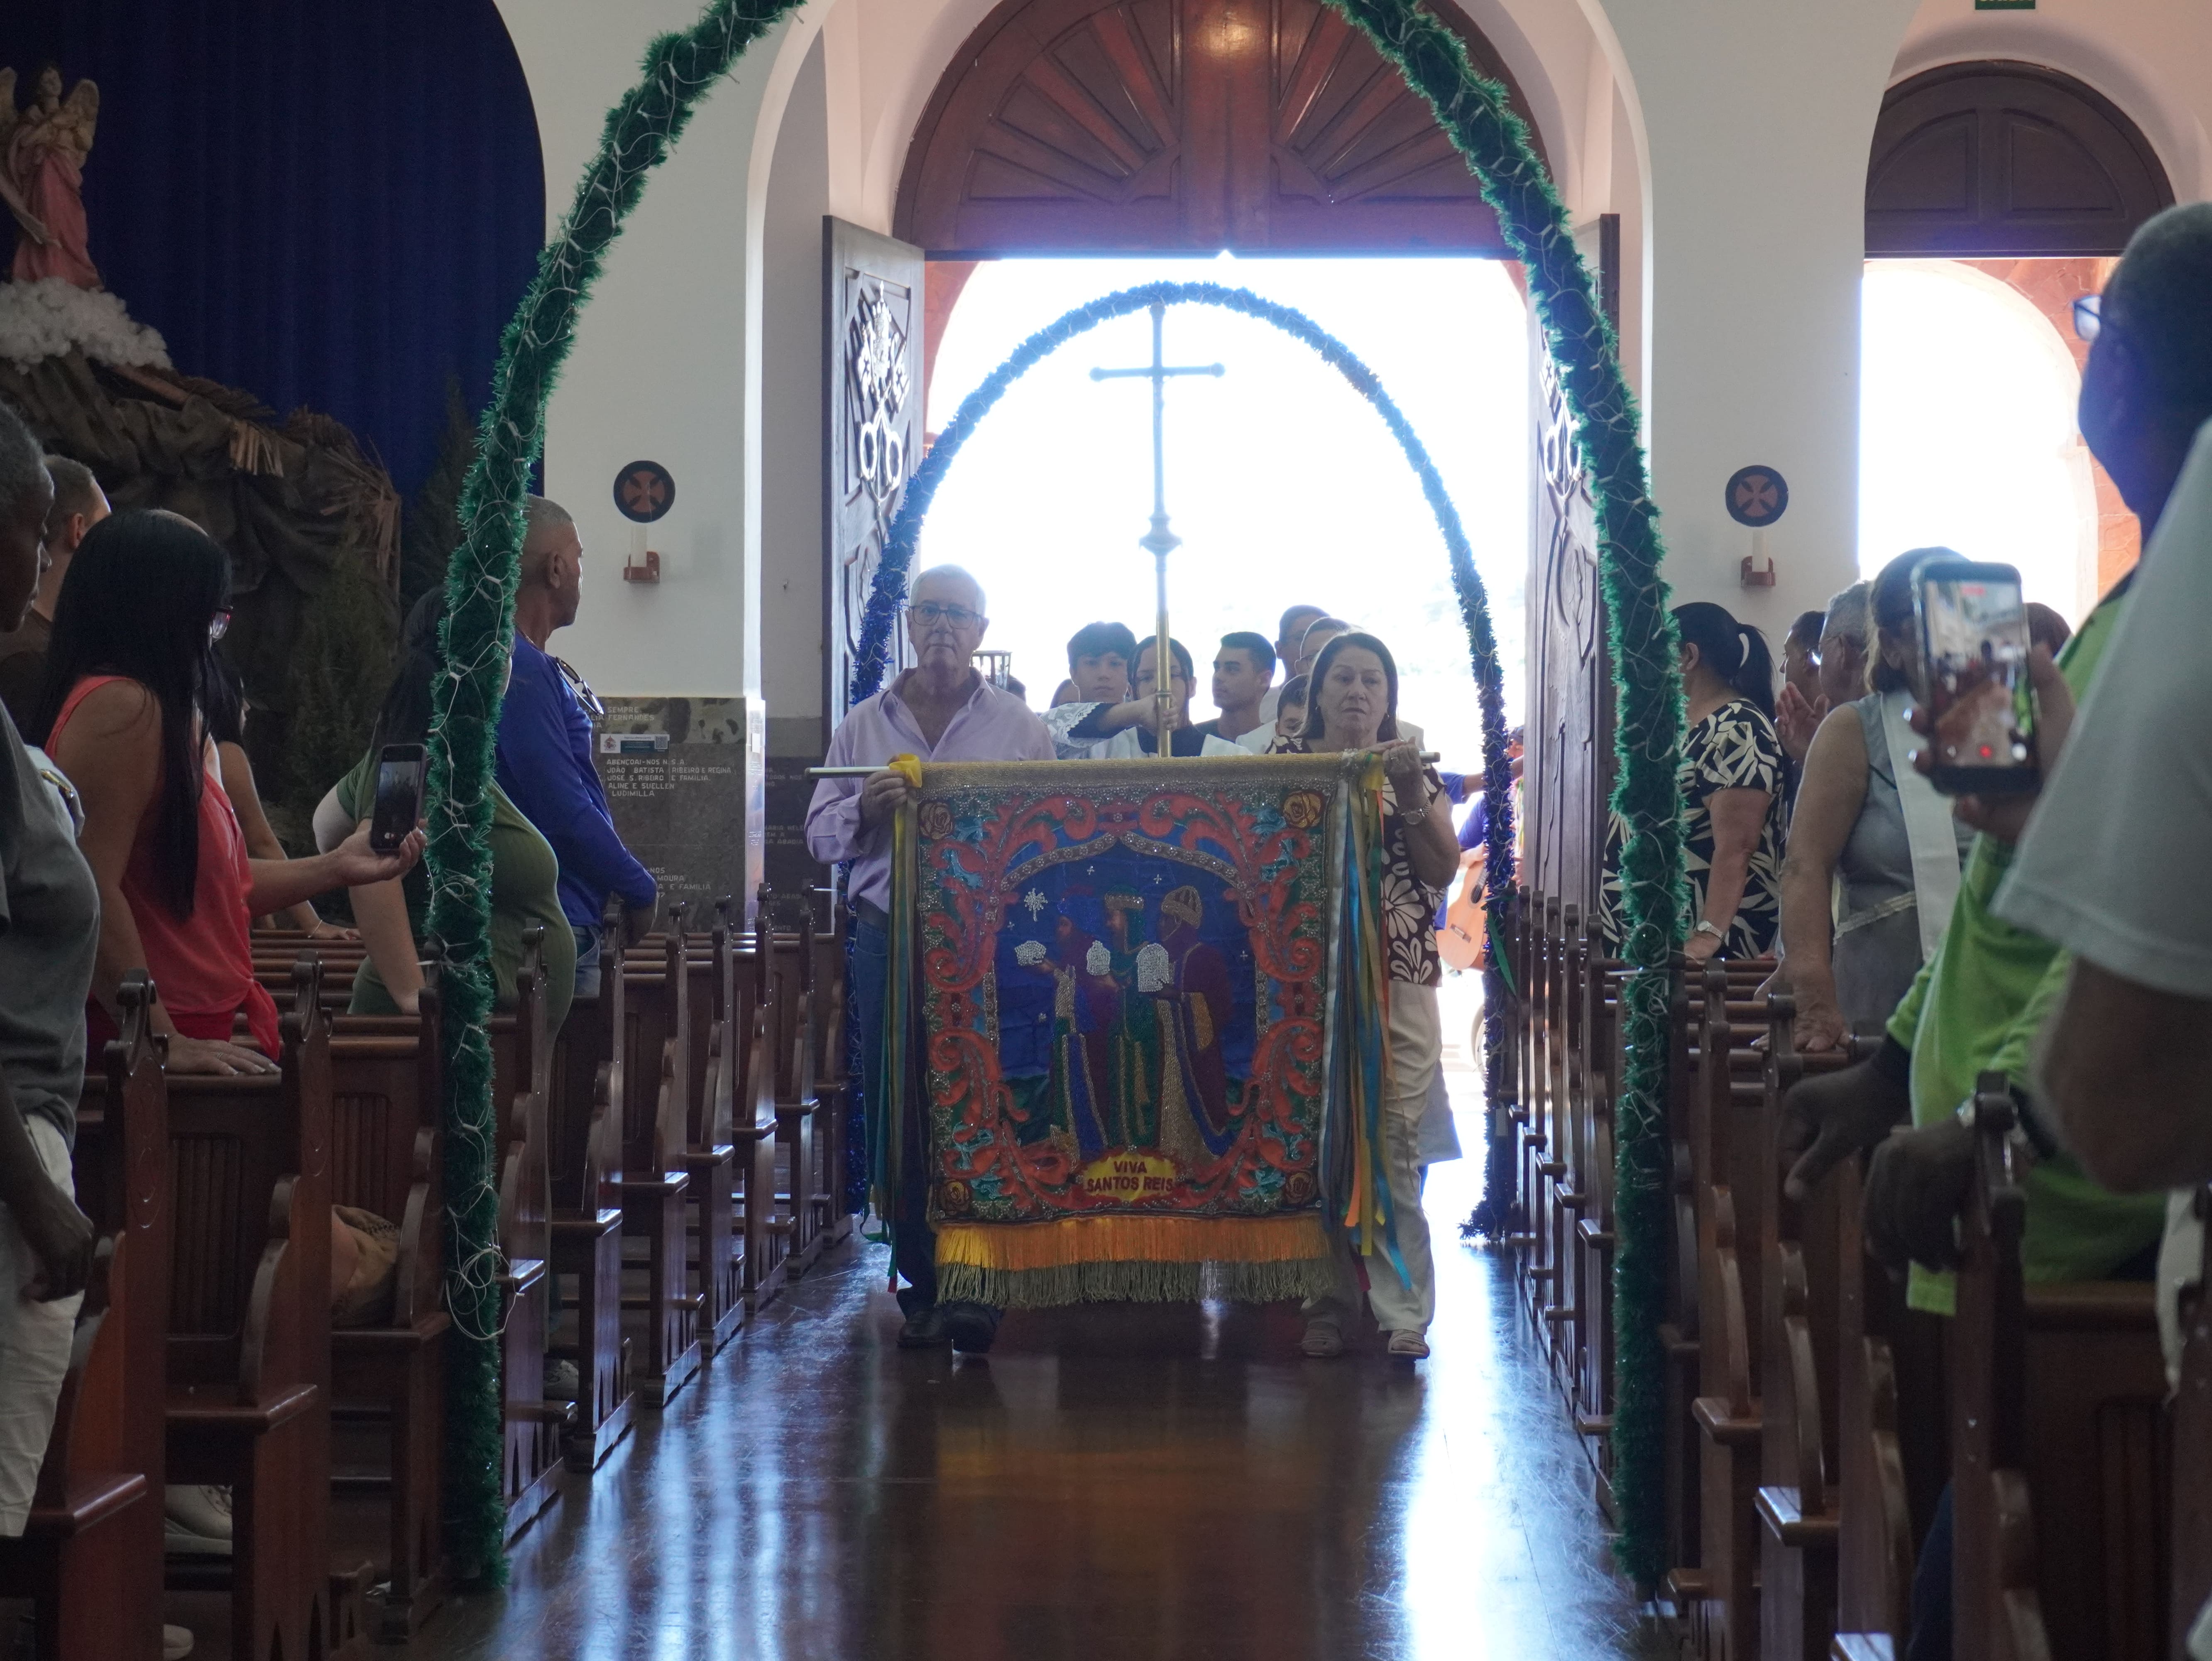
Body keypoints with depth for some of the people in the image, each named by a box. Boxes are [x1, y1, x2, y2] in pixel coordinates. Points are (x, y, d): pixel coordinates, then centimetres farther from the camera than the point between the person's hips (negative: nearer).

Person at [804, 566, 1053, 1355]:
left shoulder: (1020, 727, 8)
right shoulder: (863, 726, 13)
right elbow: (821, 836, 10)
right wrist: (864, 810, -9)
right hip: (890, 938, 2)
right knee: (901, 1113, 3)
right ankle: (923, 1285, 11)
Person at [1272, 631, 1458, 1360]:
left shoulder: (1413, 769, 12)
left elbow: (1443, 870, 3)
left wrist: (1409, 797, -9)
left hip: (1400, 978, 0)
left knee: (1395, 1142, -7)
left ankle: (1403, 1309, -5)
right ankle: (1327, 1305, 6)